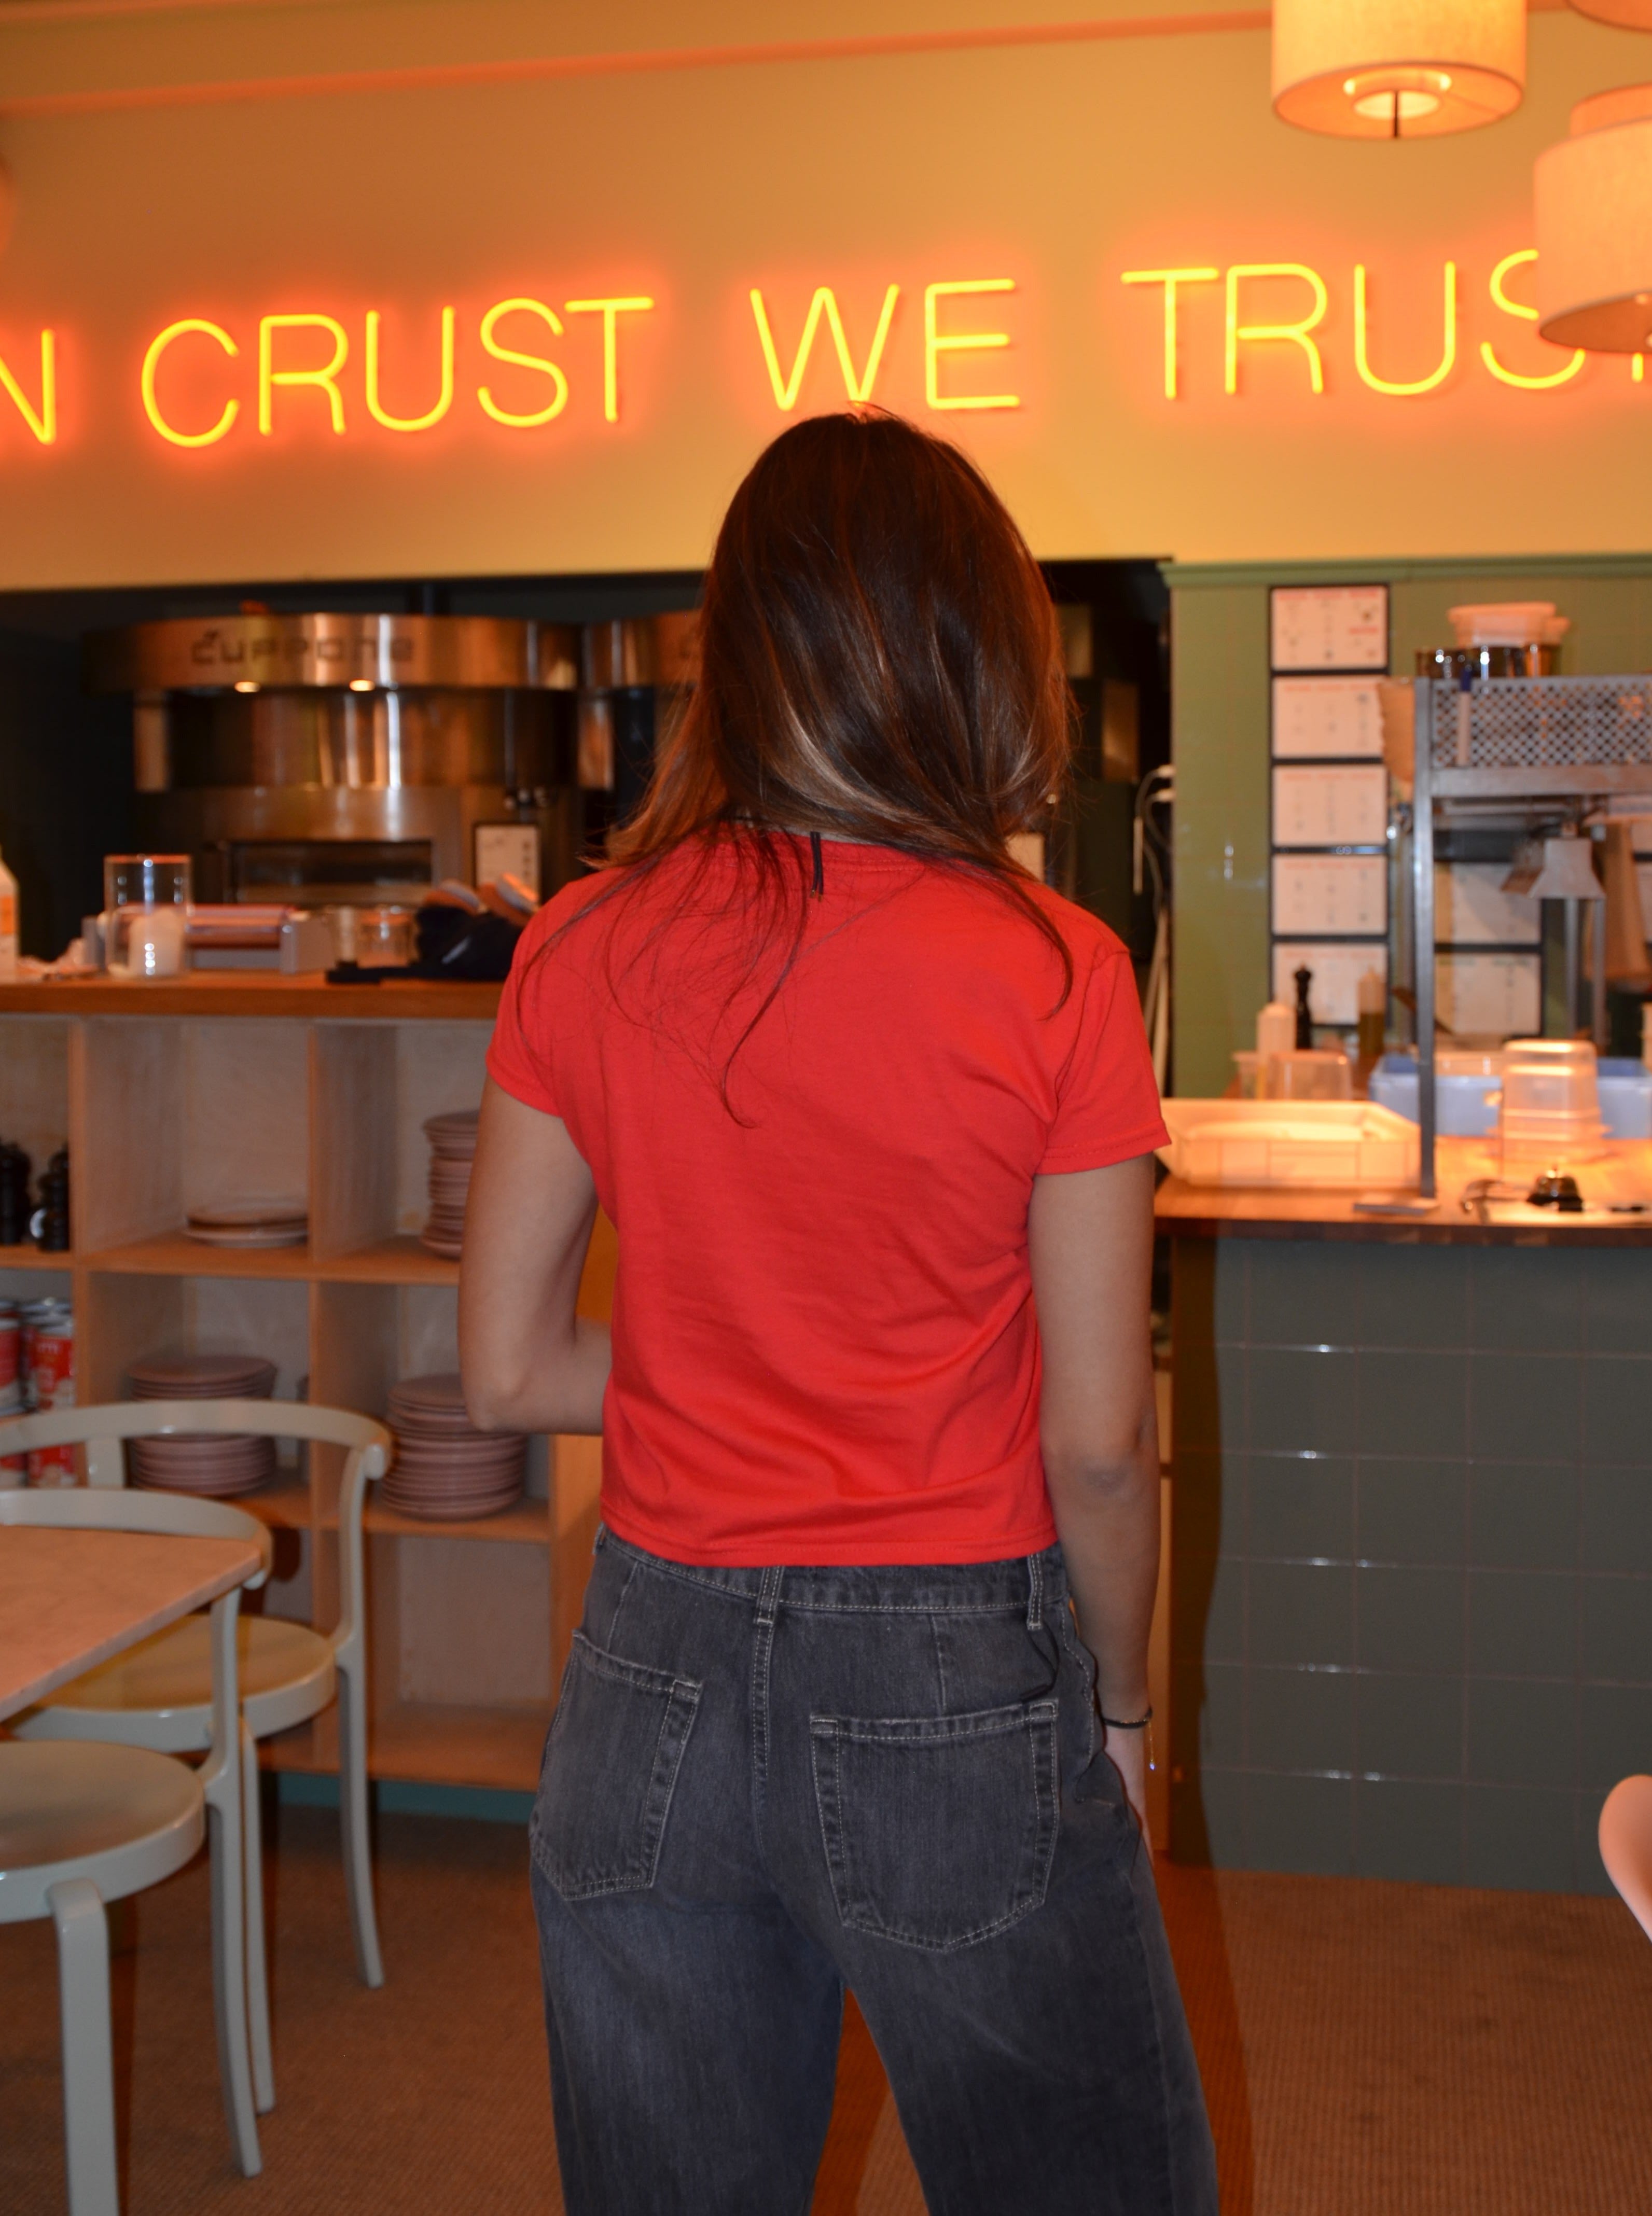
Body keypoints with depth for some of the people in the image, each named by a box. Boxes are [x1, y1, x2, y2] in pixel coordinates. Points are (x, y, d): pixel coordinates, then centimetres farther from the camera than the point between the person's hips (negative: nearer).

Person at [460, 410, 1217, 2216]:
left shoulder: (584, 949, -5)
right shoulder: (1052, 976, -14)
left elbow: (508, 1373, 0)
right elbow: (1096, 1440, -10)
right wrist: (1120, 1707, 6)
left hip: (656, 1695, 3)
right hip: (956, 1705, -3)